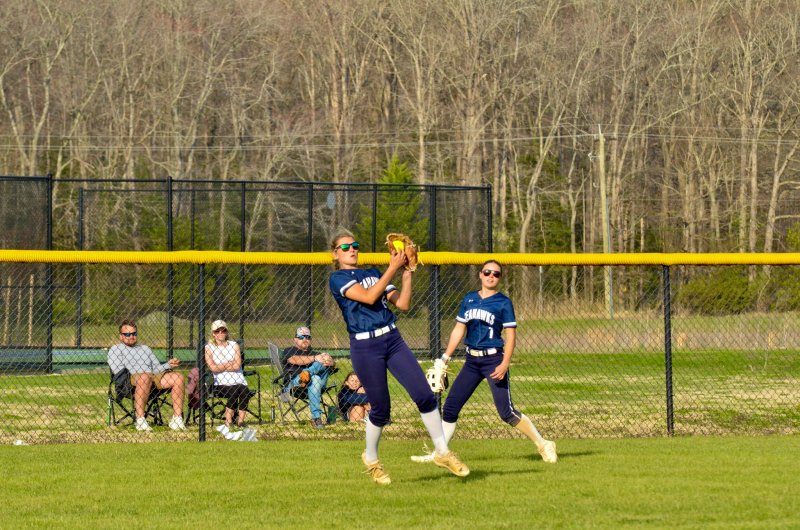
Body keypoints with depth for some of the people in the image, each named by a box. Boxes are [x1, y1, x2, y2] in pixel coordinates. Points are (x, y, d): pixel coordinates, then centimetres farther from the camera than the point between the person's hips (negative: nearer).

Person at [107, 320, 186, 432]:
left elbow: (157, 368, 24)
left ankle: (177, 419, -25)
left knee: (178, 377, -19)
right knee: (145, 377, -42)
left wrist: (168, 365, 6)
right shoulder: (116, 349, 18)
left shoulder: (145, 349, 35)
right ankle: (140, 420, -45)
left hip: (154, 378, 6)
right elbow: (117, 370, 1)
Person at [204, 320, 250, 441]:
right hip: (221, 384, -2)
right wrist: (230, 364, -2)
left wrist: (221, 366, -3)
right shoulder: (209, 348, 9)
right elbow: (213, 368, -7)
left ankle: (240, 422, -38)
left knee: (244, 391, -30)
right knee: (234, 391, -32)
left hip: (239, 381, 2)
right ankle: (228, 424, -37)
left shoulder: (234, 345, 14)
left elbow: (237, 366, -1)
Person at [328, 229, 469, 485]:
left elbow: (402, 304, 10)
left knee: (424, 394, -6)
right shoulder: (338, 278, -1)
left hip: (393, 340, 5)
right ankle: (371, 458, 24)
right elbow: (368, 297, -16)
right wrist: (393, 268, -15)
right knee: (380, 407, 0)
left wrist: (407, 274, 1)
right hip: (365, 347, -5)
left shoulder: (374, 274, 18)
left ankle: (442, 451, 4)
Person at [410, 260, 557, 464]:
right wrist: (446, 357, 7)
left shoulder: (503, 302, -3)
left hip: (494, 360, -6)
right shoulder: (469, 299, 10)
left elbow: (510, 335, -6)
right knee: (450, 407, 4)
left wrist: (505, 364, -17)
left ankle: (543, 445, -1)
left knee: (506, 412, -11)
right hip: (472, 361, 6)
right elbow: (459, 330, 14)